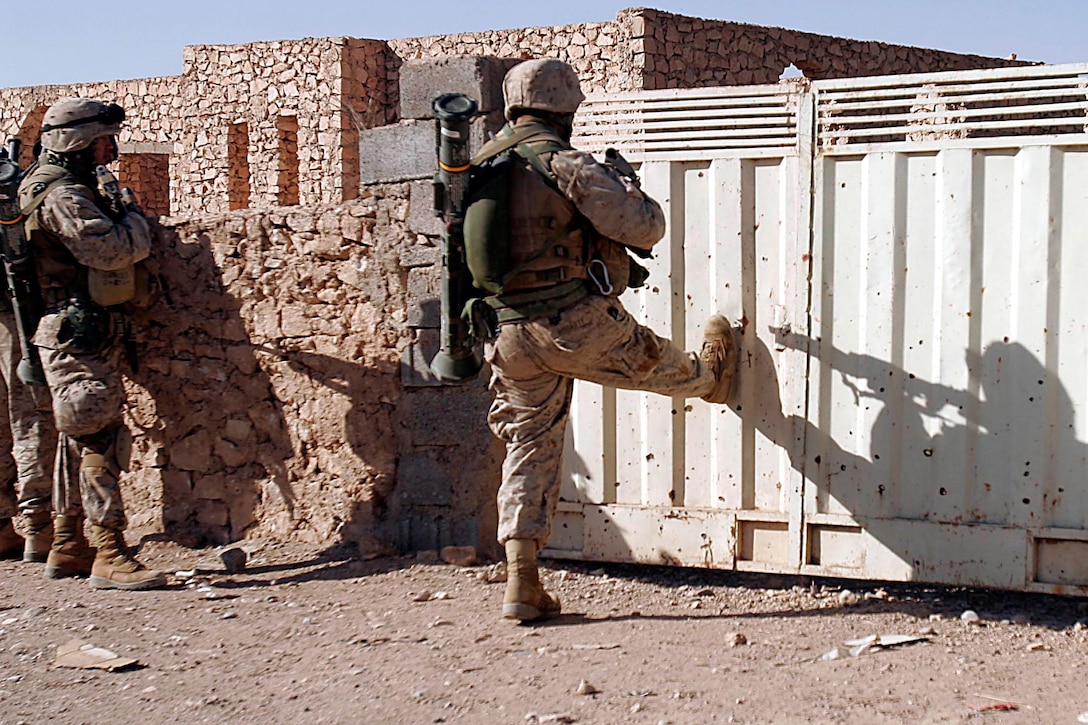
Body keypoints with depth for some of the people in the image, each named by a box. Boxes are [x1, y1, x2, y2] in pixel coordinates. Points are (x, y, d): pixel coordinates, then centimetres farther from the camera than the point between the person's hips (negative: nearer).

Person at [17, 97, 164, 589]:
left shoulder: (74, 190, 17)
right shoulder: (62, 196, -16)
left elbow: (105, 248, 19)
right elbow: (111, 250, -25)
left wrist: (117, 210, 7)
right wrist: (134, 220, -8)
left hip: (82, 336, 11)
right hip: (79, 338, -11)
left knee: (77, 443, 14)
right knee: (97, 442, -10)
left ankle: (67, 550, 20)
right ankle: (110, 557, -10)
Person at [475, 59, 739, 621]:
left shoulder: (478, 169, 7)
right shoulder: (565, 162, -13)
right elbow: (643, 228, -13)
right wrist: (627, 185, 7)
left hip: (509, 337, 6)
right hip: (577, 323, -6)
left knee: (530, 448, 10)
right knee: (653, 362, 26)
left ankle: (521, 582, 6)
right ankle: (711, 375, 58)